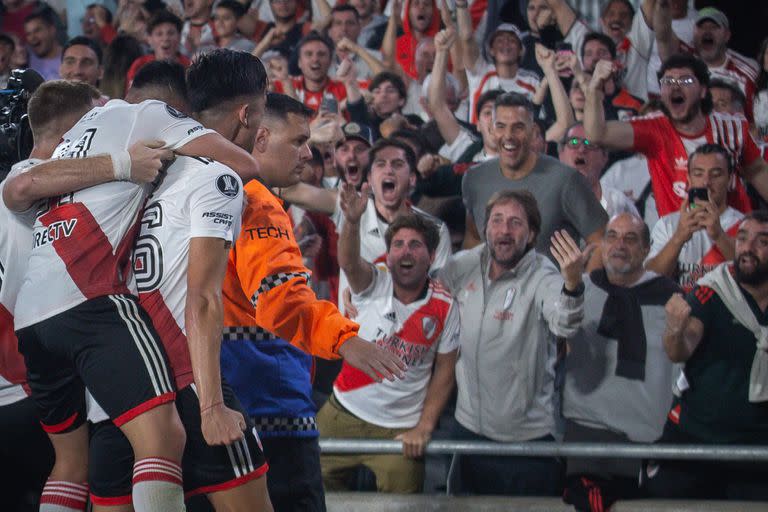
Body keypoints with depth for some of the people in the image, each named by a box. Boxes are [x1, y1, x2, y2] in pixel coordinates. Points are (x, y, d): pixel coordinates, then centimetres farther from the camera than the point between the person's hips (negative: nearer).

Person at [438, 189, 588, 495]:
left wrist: (573, 283, -55)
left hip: (527, 435, -5)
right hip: (469, 427, 5)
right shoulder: (461, 266, 0)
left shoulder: (541, 277, -16)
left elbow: (564, 325, -35)